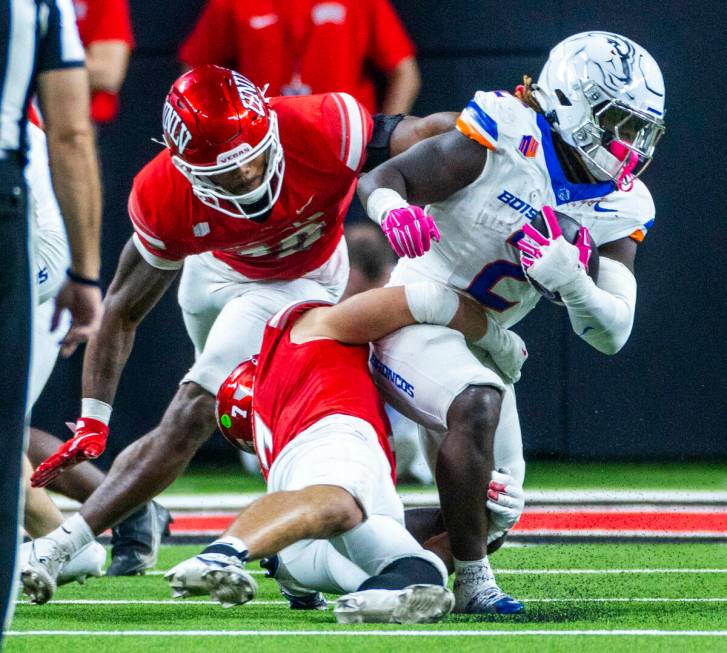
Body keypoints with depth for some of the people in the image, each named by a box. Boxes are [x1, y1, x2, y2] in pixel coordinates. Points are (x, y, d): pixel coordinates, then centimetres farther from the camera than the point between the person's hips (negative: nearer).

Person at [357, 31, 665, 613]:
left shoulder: (621, 209, -1)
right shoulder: (507, 136, -18)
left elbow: (612, 335, -7)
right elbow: (380, 178, -16)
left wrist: (568, 277, -27)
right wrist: (393, 210, -40)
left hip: (479, 346, 8)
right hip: (413, 318, -8)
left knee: (490, 514, 9)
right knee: (479, 405, -36)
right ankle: (472, 581, -21)